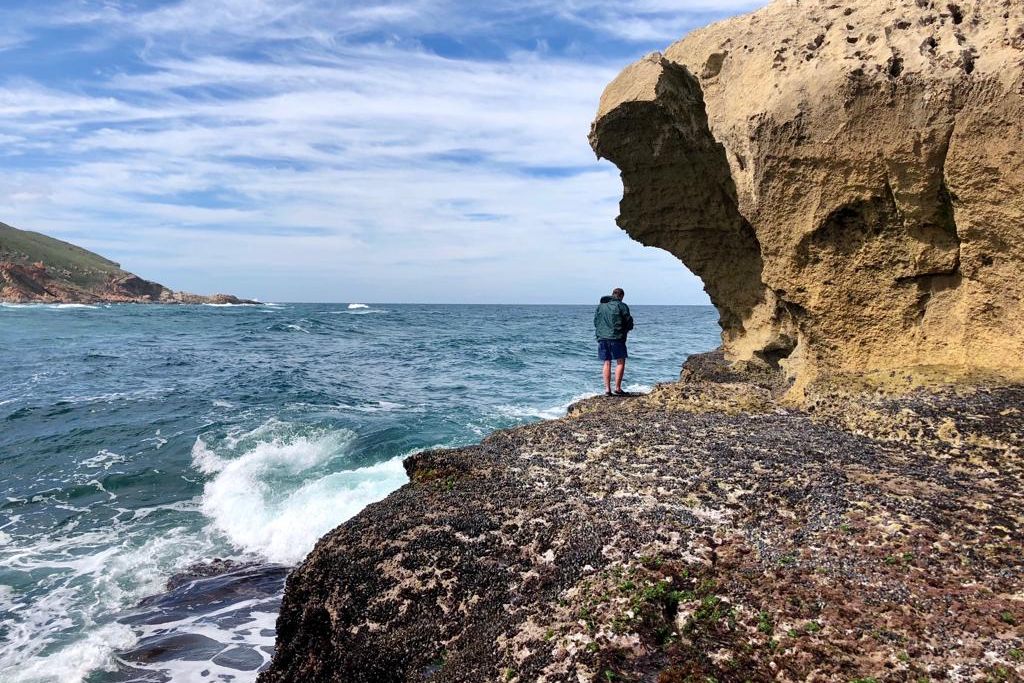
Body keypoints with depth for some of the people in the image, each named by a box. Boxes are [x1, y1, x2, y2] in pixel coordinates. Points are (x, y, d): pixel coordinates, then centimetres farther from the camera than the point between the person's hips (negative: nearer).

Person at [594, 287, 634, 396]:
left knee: (607, 363, 8)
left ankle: (607, 389, 5)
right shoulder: (621, 306, -3)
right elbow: (629, 322, -1)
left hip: (602, 337, 5)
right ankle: (617, 388, -2)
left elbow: (595, 322, 17)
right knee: (620, 362, 3)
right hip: (616, 338, -5)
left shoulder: (600, 306, 13)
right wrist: (626, 329, 19)